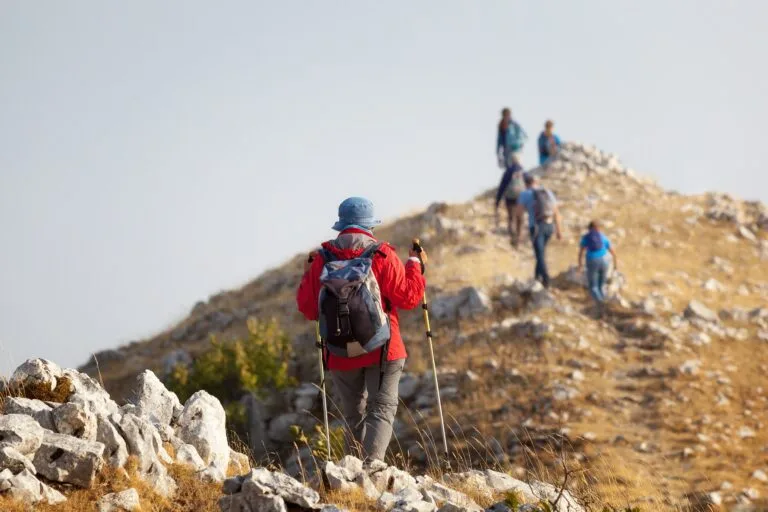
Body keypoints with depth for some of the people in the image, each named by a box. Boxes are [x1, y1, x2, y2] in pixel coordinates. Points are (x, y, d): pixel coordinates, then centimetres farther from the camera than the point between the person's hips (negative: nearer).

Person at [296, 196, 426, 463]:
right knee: (382, 407, -1)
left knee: (353, 412, 16)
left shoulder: (321, 260, -2)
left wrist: (307, 275, 18)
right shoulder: (383, 256, -8)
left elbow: (309, 309, 2)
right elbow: (408, 297, -6)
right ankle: (373, 461, -21)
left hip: (340, 351, 2)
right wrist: (415, 264, 8)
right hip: (383, 349, -2)